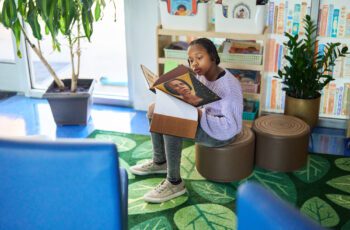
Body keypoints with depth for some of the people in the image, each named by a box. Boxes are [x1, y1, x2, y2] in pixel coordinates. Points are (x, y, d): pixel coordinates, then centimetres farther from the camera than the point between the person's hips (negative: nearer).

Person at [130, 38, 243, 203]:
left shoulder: (229, 86, -27)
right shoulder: (200, 76, -2)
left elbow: (230, 126, -30)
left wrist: (199, 114, -35)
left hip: (221, 133, -9)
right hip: (202, 119, 9)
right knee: (155, 109, 5)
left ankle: (175, 183, -18)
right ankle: (160, 162, 17)